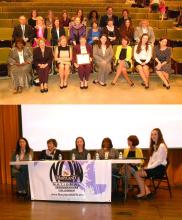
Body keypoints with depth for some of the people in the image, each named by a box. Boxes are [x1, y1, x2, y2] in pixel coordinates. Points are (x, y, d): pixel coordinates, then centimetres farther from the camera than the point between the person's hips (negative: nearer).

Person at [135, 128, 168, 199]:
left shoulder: (161, 146, -12)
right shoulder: (154, 146, 16)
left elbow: (159, 161, -17)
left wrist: (149, 167, -16)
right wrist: (148, 167, -4)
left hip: (159, 169, -9)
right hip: (154, 167, 9)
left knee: (138, 174, -16)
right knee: (138, 172, -9)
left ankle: (143, 193, -3)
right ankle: (147, 192, -9)